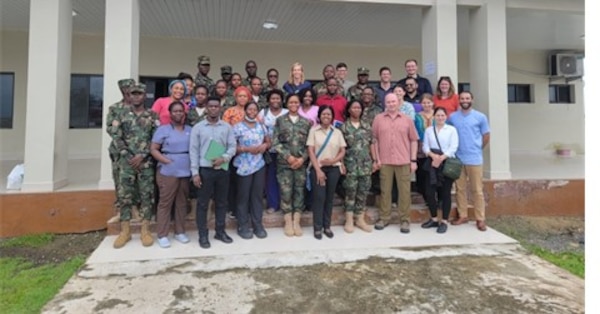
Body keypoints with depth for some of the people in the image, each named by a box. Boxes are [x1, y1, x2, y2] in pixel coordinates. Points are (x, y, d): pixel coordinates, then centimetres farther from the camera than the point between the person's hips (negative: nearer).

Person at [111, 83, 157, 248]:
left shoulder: (152, 116, 5)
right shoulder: (122, 114, 7)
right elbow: (116, 136, 1)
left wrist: (142, 155, -12)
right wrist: (128, 156, -8)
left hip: (146, 162, -1)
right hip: (127, 161, 1)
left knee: (147, 195, 2)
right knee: (125, 195, 4)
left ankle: (145, 230, 10)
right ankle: (125, 231, 13)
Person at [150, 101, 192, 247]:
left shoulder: (190, 130, 12)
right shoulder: (163, 129, 1)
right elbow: (153, 149, -2)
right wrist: (166, 161, -14)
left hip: (185, 171, 4)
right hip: (168, 171, -4)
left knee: (182, 202, 10)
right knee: (165, 202, 0)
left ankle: (180, 232, 21)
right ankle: (162, 235, 8)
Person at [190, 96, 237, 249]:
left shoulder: (227, 127, 6)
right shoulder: (198, 127, 0)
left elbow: (233, 146, 4)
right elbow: (193, 151, -2)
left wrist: (224, 158, -16)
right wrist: (195, 172, -8)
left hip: (222, 169, 2)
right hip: (205, 170, -2)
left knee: (222, 202, 11)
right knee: (203, 203, 3)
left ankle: (220, 231, 25)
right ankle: (203, 235, 13)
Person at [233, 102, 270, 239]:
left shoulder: (261, 126, 10)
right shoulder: (238, 127, -6)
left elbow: (268, 141, 19)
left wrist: (265, 145, -4)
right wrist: (247, 149, -17)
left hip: (259, 165, 5)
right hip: (244, 166, -4)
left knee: (258, 195, 9)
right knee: (243, 196, 3)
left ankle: (258, 225, 20)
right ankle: (243, 226, 14)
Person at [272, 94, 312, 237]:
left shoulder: (306, 122, 9)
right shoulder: (280, 120, 5)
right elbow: (275, 142, -1)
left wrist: (302, 158, -8)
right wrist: (288, 156, -10)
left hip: (301, 162, 2)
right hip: (284, 162, -1)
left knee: (299, 191, 4)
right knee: (286, 191, -2)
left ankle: (296, 222, 13)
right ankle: (288, 222, 10)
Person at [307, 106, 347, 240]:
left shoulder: (337, 132, 8)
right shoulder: (313, 131, 1)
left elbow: (343, 151, 8)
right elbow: (310, 151, -4)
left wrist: (333, 160, -11)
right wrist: (318, 169, -11)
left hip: (334, 168, 2)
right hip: (317, 168, -2)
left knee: (329, 197, 6)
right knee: (319, 197, -4)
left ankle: (327, 226, 17)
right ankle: (317, 227, 6)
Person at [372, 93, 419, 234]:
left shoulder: (407, 120, 6)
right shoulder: (378, 119, 4)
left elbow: (413, 140, 6)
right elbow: (375, 140, 5)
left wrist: (413, 160, 0)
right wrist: (377, 159, -1)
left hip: (404, 162, 0)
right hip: (385, 161, 0)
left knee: (404, 191, 4)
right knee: (385, 191, 8)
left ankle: (405, 220, 14)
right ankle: (384, 218, 19)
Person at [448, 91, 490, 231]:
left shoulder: (480, 117, 1)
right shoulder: (452, 117, 4)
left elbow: (486, 137, 7)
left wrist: (476, 149, 9)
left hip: (475, 159, -2)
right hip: (458, 159, 2)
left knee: (477, 190, 1)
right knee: (460, 189, 8)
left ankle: (480, 219, 8)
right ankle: (462, 216, 19)